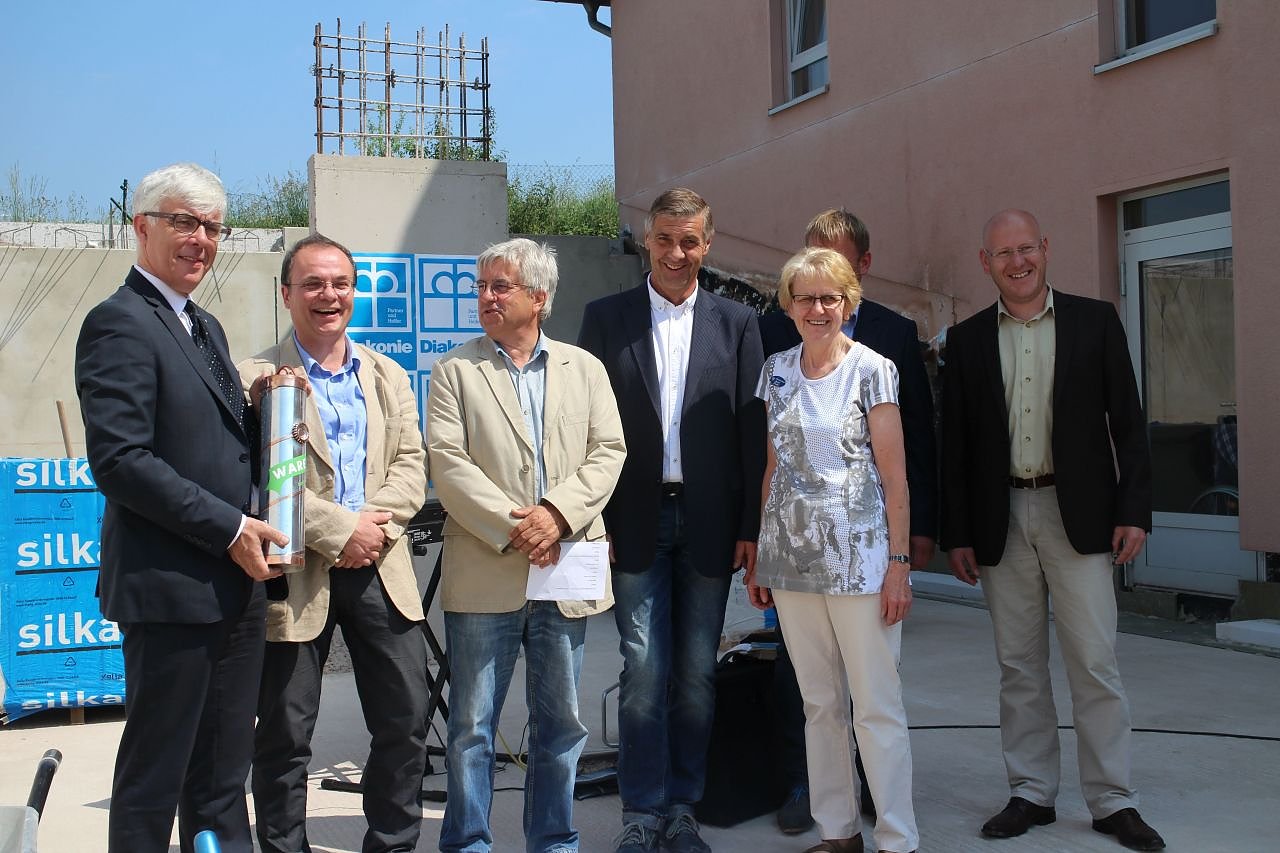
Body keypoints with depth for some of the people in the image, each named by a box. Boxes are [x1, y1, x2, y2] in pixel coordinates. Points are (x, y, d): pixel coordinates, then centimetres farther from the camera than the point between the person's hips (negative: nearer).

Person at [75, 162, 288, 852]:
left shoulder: (205, 327, 18)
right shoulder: (119, 323, -10)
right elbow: (119, 461, -19)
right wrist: (229, 528, -18)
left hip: (235, 584, 9)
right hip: (170, 589, -8)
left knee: (222, 777, 15)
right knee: (154, 776, 3)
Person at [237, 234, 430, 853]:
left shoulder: (389, 377, 15)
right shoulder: (255, 378, -2)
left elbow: (410, 465, 8)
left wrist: (377, 522, -11)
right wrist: (338, 530, -16)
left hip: (379, 568, 4)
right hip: (295, 573, -4)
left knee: (406, 720, 7)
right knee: (284, 736, 5)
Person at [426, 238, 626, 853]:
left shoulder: (584, 369, 11)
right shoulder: (454, 371, 4)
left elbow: (607, 452, 2)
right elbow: (448, 462, -6)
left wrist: (558, 513, -13)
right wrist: (511, 527, -15)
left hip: (564, 573, 2)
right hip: (484, 574, -2)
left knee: (561, 723, 11)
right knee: (472, 726, 5)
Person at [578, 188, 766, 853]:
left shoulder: (736, 323, 7)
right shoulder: (606, 318, 4)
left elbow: (751, 431, 4)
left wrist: (751, 528, 0)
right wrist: (591, 521, -4)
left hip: (709, 522, 1)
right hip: (636, 522, -1)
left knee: (697, 673, 7)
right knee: (644, 668, -2)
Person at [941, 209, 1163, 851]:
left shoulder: (1095, 322, 4)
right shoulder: (967, 340, 7)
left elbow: (1127, 422, 3)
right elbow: (956, 443, 7)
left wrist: (1133, 510, -5)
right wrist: (957, 534, 2)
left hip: (1078, 517, -2)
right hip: (1001, 523, 2)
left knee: (1094, 663, -1)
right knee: (1018, 666, 8)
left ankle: (1112, 801, 10)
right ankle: (1031, 793, 19)